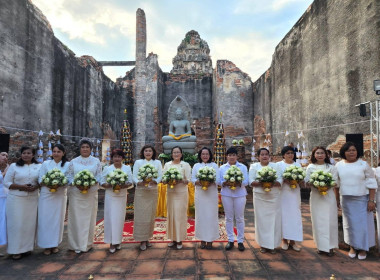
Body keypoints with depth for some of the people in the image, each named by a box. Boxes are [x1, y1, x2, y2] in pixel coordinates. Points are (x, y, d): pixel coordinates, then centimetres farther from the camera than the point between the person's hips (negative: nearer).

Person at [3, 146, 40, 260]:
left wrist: (36, 187, -12)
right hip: (16, 199, -2)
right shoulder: (14, 166, 1)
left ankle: (27, 246, 20)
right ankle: (16, 250, 12)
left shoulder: (38, 167, 7)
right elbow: (6, 182, -1)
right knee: (17, 223, 1)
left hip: (32, 199, 2)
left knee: (30, 223, 6)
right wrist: (21, 187, -15)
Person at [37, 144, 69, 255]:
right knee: (45, 219, 2)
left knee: (58, 219, 6)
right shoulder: (45, 164, 6)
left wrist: (59, 185, -19)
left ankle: (55, 244, 19)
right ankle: (47, 245, 14)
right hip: (46, 195, 0)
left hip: (60, 195, 0)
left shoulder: (67, 165, 4)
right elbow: (40, 180, 2)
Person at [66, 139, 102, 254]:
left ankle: (87, 244, 17)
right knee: (76, 218, 2)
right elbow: (69, 176, 3)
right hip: (76, 194, 0)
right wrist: (77, 184, -14)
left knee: (89, 218, 4)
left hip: (91, 193, 0)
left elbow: (99, 176, 2)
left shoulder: (96, 161, 7)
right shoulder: (73, 161, 8)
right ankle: (77, 244, 13)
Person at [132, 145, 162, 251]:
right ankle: (142, 240, 9)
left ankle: (147, 238, 21)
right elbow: (134, 177, -2)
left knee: (151, 215, 7)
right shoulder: (138, 162, 4)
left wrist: (154, 181, -20)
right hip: (141, 192, -2)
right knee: (141, 215, -2)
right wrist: (140, 183, -23)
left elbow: (160, 176, 1)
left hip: (153, 192, 2)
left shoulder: (157, 162, 8)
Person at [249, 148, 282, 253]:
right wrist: (261, 183, -19)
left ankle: (273, 244, 15)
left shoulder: (275, 166, 9)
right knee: (262, 220, 1)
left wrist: (272, 183, -18)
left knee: (274, 220, 2)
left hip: (274, 197, 1)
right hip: (260, 198, -1)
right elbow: (251, 182, -2)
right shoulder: (254, 166, 6)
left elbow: (280, 181, 1)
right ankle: (263, 244, 13)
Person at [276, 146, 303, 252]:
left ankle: (292, 240, 11)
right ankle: (284, 240, 9)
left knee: (295, 215, 1)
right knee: (284, 214, -2)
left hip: (295, 193, 3)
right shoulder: (279, 164, 5)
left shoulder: (297, 165, 14)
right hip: (283, 193, -3)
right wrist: (285, 180, -20)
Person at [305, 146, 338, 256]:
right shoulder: (310, 167, 7)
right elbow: (307, 182, 3)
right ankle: (321, 246, 14)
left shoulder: (331, 167, 6)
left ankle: (330, 246, 10)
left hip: (328, 196, 0)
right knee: (317, 221, 2)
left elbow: (335, 182, 3)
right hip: (315, 196, 1)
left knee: (330, 220, -1)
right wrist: (314, 184, -17)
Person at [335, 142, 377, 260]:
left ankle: (363, 248, 21)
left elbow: (371, 183, -4)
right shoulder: (339, 165, 1)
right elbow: (336, 183, 7)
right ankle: (352, 247, 24)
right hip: (346, 200, 2)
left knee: (363, 223, 4)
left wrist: (371, 200, -9)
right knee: (350, 223, 10)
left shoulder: (364, 165, -5)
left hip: (362, 199, -2)